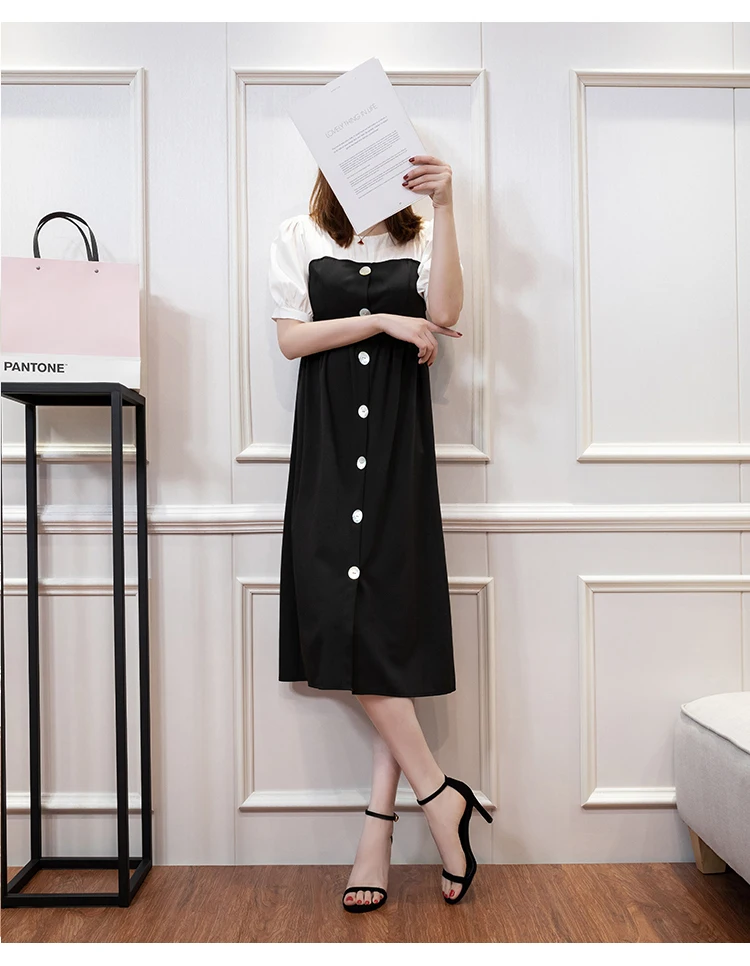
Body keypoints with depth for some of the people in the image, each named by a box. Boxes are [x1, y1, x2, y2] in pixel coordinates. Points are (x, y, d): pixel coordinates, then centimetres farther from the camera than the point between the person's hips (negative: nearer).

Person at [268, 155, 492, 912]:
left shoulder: (420, 237, 15)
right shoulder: (298, 237, 15)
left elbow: (445, 314, -5)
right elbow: (292, 337, 2)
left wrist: (443, 206, -8)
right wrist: (384, 321, -5)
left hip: (399, 444, 0)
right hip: (328, 443, 1)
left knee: (395, 624, -6)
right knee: (344, 620, -9)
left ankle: (377, 833, 5)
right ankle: (438, 796, 4)